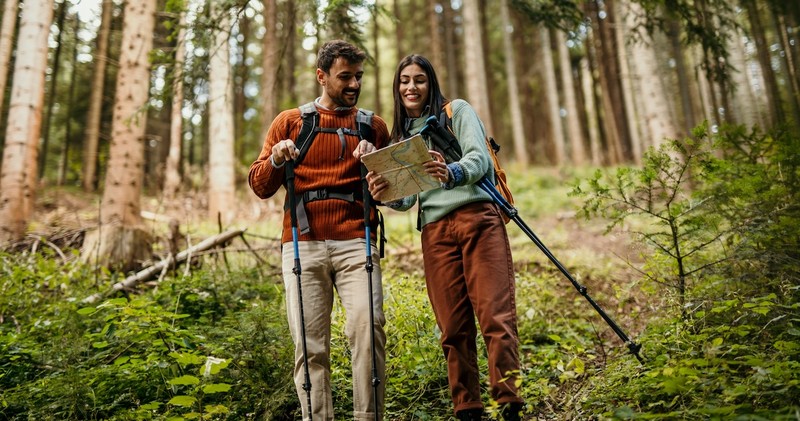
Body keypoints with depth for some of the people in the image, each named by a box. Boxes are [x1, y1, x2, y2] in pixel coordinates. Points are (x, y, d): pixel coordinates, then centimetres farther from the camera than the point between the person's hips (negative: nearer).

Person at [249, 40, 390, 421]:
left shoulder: (374, 126, 16)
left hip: (355, 244, 0)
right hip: (303, 246, 0)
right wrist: (276, 160, -9)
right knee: (310, 345, -2)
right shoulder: (289, 122, 15)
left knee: (368, 328, -17)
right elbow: (260, 186, 11)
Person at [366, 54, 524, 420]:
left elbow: (479, 159, -6)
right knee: (453, 327, 0)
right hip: (435, 232, 4)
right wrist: (385, 195, -9)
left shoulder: (458, 111, 11)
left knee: (495, 316, -12)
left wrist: (452, 173, -28)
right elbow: (407, 197, 15)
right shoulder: (400, 134, 23)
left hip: (478, 219, -3)